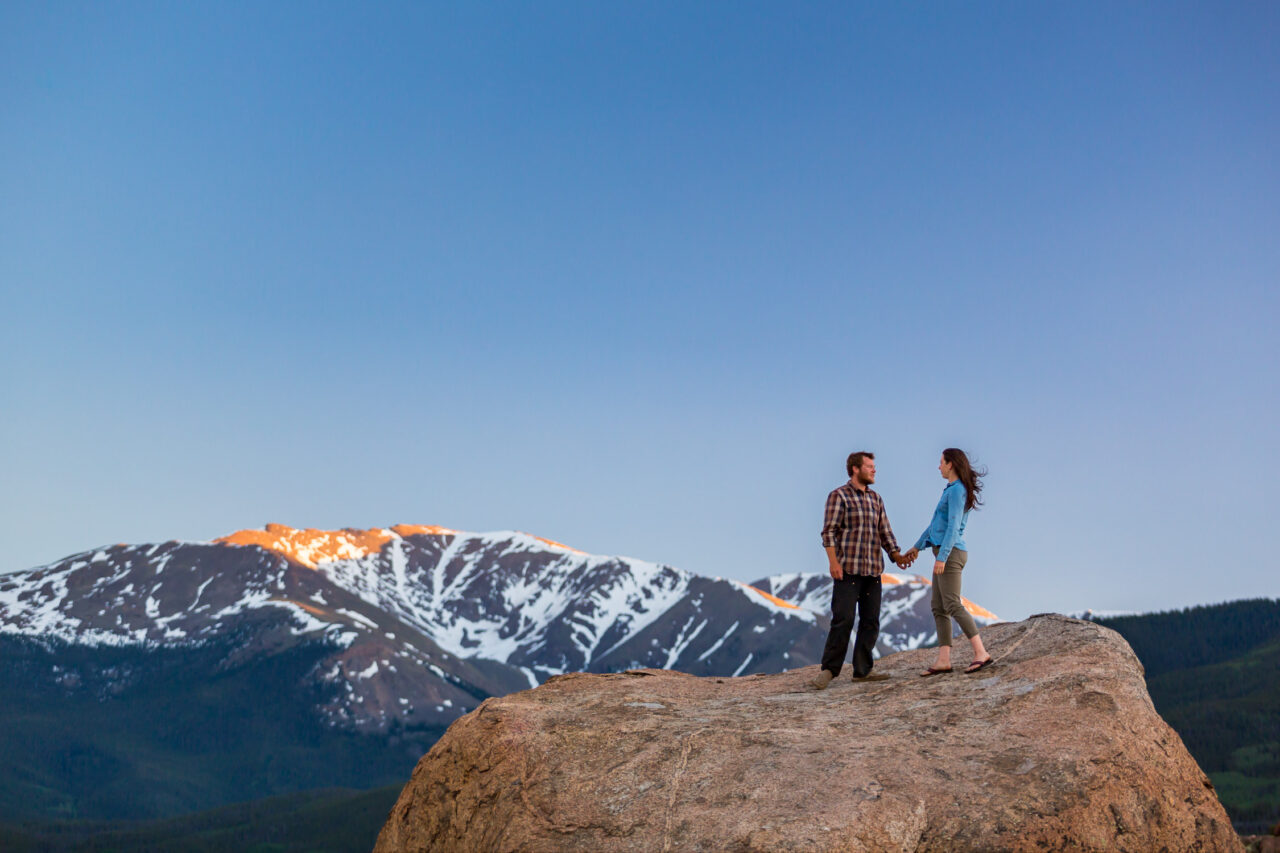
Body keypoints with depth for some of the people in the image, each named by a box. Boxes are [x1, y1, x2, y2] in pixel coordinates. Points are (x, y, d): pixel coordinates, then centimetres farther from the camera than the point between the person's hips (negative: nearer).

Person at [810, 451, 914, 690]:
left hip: (873, 571, 7)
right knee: (843, 619, -10)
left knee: (871, 621, 5)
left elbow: (885, 532, 17)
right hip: (847, 569, -6)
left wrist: (897, 556, 2)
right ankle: (829, 670, -1)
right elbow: (829, 532, -8)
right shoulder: (839, 496, -1)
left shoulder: (876, 499, 18)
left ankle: (862, 670, 12)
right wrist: (833, 561, -18)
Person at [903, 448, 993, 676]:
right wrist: (918, 546, 28)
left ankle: (981, 653, -15)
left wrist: (942, 557, -24)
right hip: (945, 554, 10)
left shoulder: (957, 490, -12)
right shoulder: (952, 490, 19)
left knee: (953, 605, -14)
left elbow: (953, 527, -20)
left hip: (951, 553, -10)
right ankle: (943, 660, 1)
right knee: (937, 606, 5)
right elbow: (936, 524, 26)